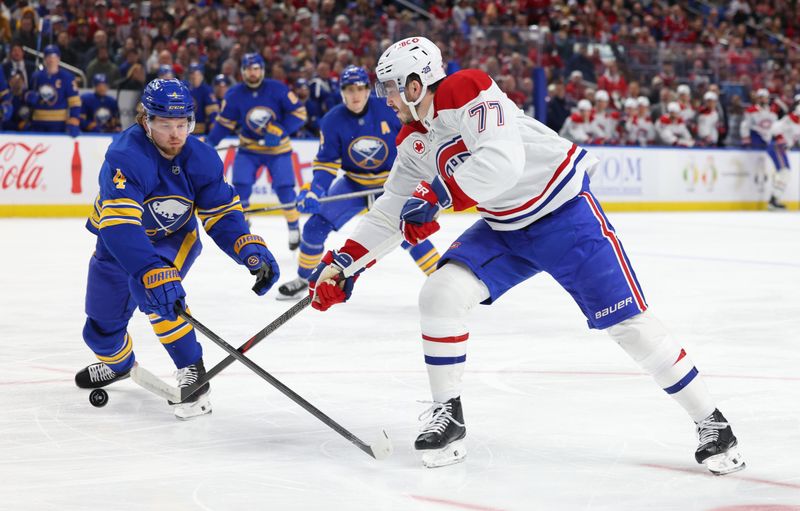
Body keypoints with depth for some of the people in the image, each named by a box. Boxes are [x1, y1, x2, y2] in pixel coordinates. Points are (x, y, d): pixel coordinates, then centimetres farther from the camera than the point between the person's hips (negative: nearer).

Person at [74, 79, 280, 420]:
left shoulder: (201, 159, -20)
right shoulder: (125, 157, -35)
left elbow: (222, 214, -11)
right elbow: (120, 226, -47)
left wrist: (252, 250, -30)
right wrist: (153, 274, -60)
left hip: (175, 237, 0)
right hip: (117, 240, 0)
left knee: (151, 291, -34)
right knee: (102, 327, 13)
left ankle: (192, 371, -26)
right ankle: (118, 362, 50)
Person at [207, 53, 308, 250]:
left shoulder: (277, 89, -15)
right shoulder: (234, 94, -8)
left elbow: (299, 112, -13)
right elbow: (224, 122, 0)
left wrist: (280, 131, -25)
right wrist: (209, 143, -10)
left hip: (278, 148, -2)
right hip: (248, 148, 2)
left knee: (284, 188, -8)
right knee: (240, 186, -11)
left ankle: (294, 228, 14)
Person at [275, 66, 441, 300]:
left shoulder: (389, 109, -20)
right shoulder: (333, 121, -14)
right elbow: (326, 164, -10)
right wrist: (313, 192, -25)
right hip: (354, 183, 3)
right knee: (316, 225, -5)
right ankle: (303, 279, 15)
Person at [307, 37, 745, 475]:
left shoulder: (469, 92, -22)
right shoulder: (414, 140, 3)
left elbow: (503, 163, -37)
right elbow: (393, 207, 11)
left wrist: (435, 195, -29)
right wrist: (344, 261, 3)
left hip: (565, 212, -7)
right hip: (503, 228, 7)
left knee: (624, 319, -8)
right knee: (440, 293, -11)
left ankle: (709, 420, 3)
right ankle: (447, 414, 2)